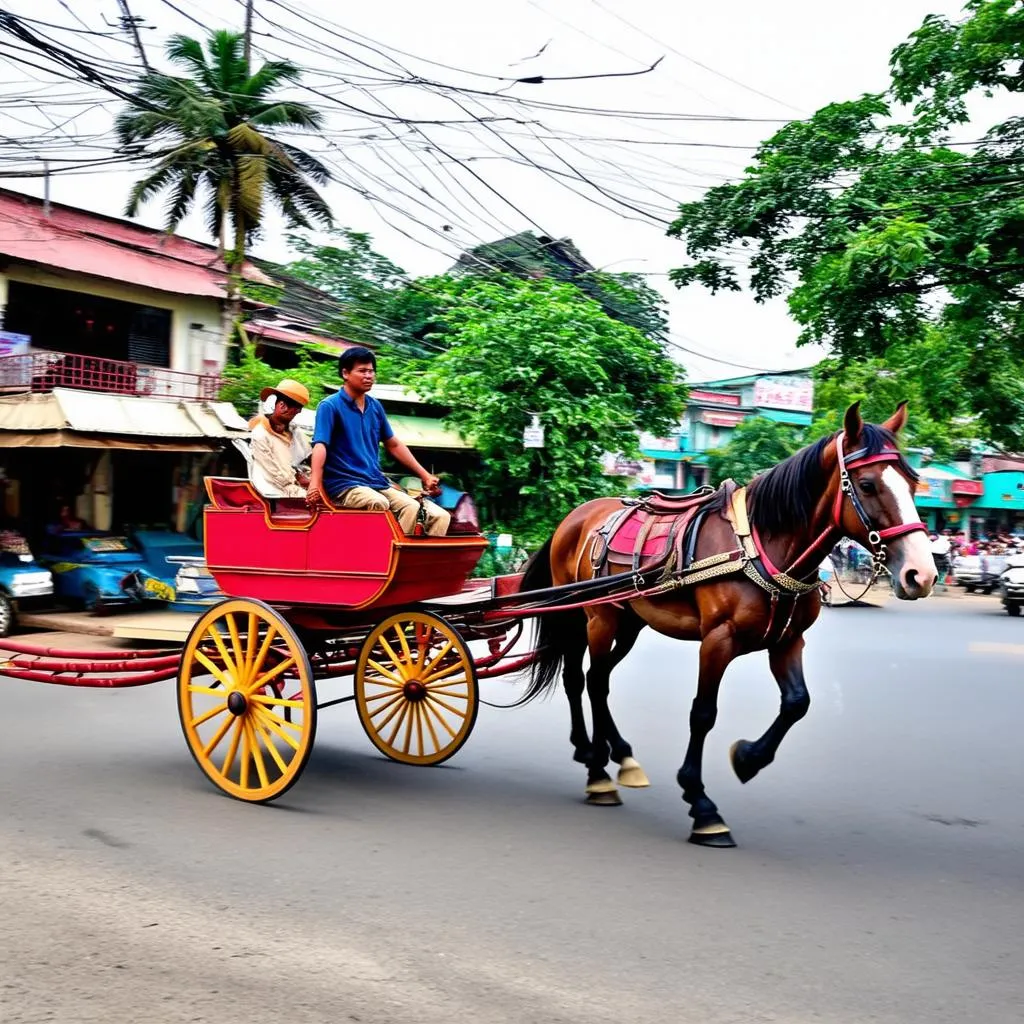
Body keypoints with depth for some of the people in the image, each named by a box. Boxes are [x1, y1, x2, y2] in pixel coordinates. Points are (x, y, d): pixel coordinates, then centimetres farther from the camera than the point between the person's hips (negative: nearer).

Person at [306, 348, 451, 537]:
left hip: (377, 482, 6)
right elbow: (320, 445, -16)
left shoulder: (375, 407, 14)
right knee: (378, 504, -39)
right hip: (344, 485, -6)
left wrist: (425, 475, 22)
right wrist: (314, 484, -32)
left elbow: (394, 445, 23)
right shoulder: (330, 406, -4)